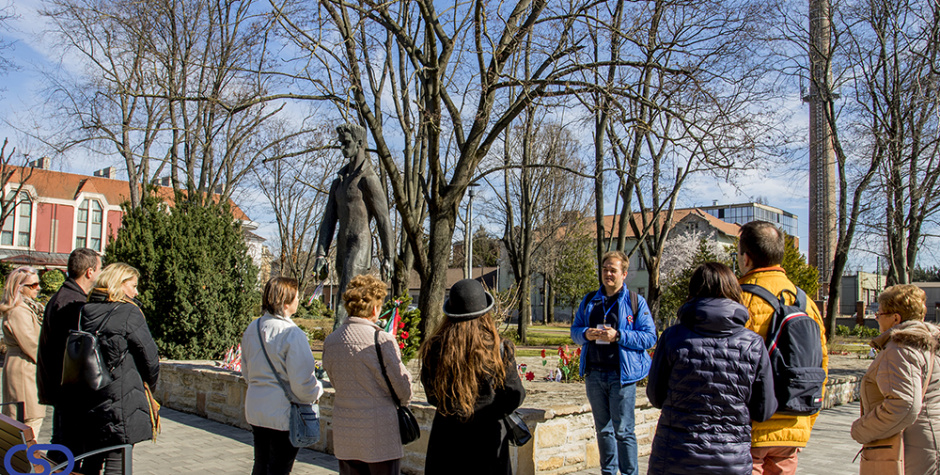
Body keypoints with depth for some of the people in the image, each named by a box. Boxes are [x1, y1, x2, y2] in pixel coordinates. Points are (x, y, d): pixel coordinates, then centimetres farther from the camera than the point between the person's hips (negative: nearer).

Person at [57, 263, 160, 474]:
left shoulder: (84, 312, 6)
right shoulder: (130, 313, -11)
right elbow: (150, 357, -8)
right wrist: (149, 384, 12)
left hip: (85, 406, 6)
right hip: (120, 404, -6)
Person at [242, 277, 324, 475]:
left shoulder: (252, 329, 4)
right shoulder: (292, 334, -21)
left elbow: (246, 371, 14)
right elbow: (302, 382, -21)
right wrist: (317, 391, -1)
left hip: (255, 410, 7)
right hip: (283, 414, -7)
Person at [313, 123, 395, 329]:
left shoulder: (368, 179, -7)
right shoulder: (338, 182, 18)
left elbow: (383, 220, -8)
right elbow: (329, 219, 13)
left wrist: (388, 257, -9)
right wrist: (321, 254, 4)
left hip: (360, 245, -8)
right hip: (342, 248, 8)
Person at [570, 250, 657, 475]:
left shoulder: (636, 302, -1)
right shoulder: (589, 300, 12)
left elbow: (650, 337, -7)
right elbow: (574, 329, 15)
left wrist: (618, 336, -19)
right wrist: (585, 334, -8)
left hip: (621, 374, -4)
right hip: (594, 374, 5)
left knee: (623, 431, -2)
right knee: (603, 429, 15)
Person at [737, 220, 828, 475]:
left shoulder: (740, 299, -14)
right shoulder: (807, 303, 7)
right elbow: (821, 365, 12)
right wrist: (805, 425, 21)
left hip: (748, 430, -6)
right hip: (793, 430, 6)